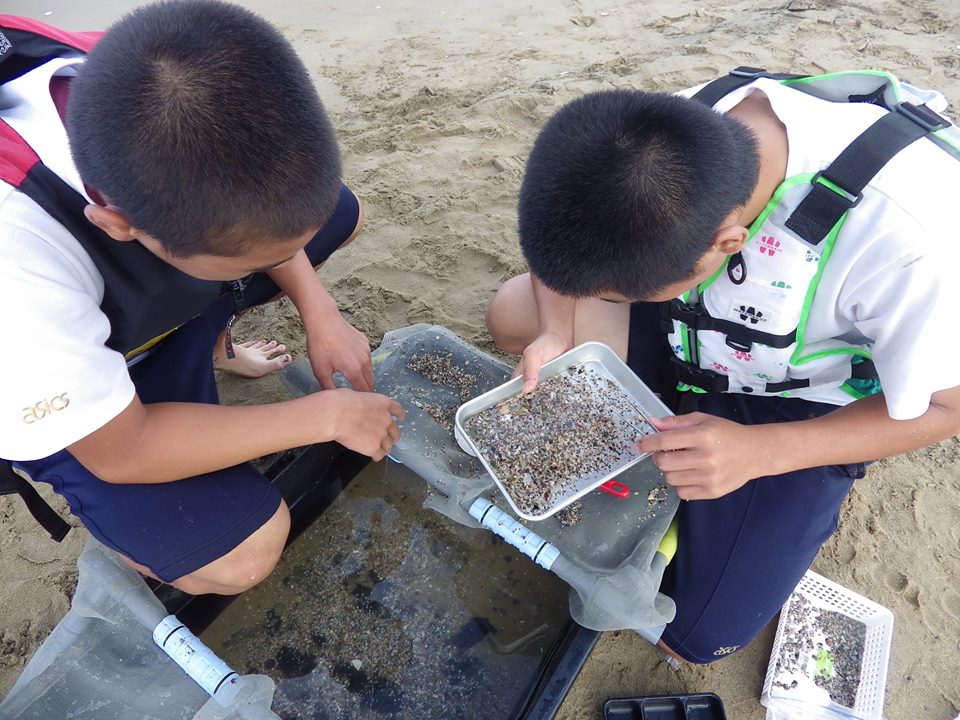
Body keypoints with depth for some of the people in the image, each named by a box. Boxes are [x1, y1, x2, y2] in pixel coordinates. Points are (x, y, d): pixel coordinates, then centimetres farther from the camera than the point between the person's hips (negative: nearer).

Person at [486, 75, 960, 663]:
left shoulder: (909, 230, -38)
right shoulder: (666, 133, -26)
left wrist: (758, 451, -32)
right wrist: (556, 333, -25)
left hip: (798, 406, -3)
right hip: (686, 337, 4)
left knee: (694, 638, -2)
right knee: (513, 312, -14)